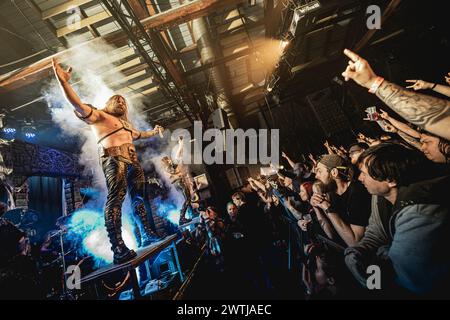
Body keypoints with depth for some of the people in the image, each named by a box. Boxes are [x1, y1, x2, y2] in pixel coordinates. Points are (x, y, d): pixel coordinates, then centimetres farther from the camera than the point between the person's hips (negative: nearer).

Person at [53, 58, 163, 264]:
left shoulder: (125, 123, 31)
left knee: (139, 197, 6)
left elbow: (137, 135, 48)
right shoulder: (100, 115, 9)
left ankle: (147, 235, 14)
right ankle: (118, 248, -24)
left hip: (132, 160, 9)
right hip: (114, 159, -8)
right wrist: (63, 82, -17)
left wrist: (154, 132, 55)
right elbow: (79, 106, -6)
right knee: (115, 198, -19)